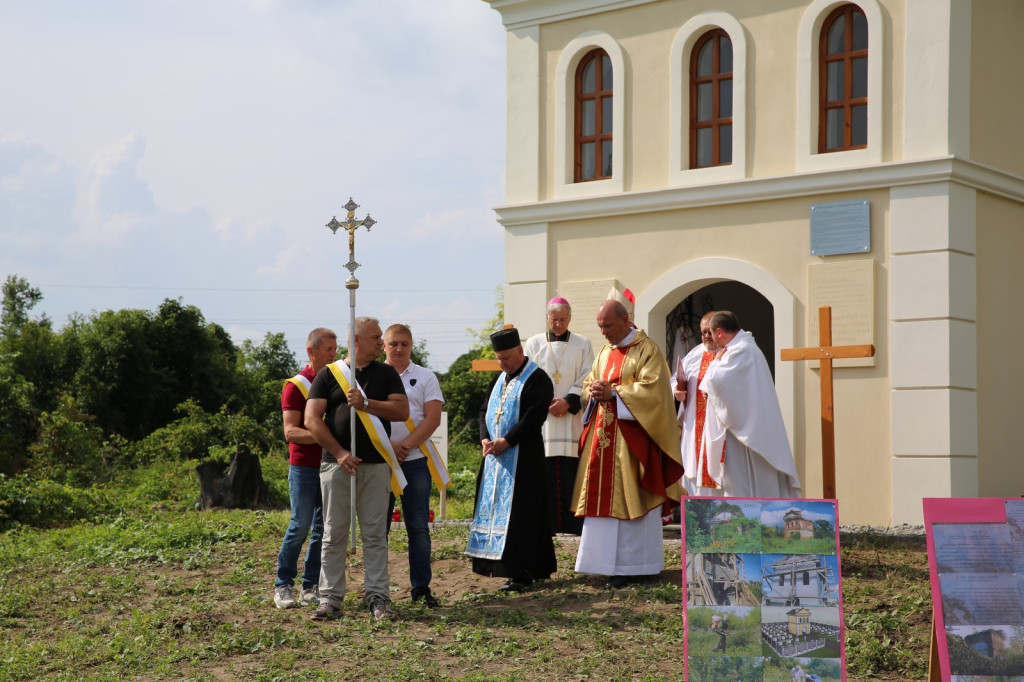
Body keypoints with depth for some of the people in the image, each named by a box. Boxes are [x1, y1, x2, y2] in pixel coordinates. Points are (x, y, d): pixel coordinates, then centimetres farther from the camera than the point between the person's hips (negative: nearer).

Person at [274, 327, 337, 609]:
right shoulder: (296, 385, -4)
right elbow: (290, 432, -11)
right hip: (304, 466, -5)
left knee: (323, 528, 4)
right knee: (300, 525, -6)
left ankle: (311, 587, 10)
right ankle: (283, 586, 4)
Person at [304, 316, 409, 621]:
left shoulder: (386, 373, 12)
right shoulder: (329, 374, 6)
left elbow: (402, 411, 1)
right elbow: (312, 419, -1)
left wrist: (365, 404, -10)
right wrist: (340, 453, -9)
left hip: (376, 465, 1)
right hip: (337, 463, -1)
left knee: (375, 533, 1)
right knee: (334, 533, 1)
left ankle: (378, 598, 5)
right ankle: (330, 599, 6)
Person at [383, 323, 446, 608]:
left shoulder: (425, 377, 7)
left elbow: (433, 418, -2)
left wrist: (406, 445, -13)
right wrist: (387, 446, -12)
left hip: (416, 460, 0)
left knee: (419, 528, 3)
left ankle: (421, 587, 9)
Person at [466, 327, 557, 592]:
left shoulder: (537, 379, -9)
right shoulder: (500, 379, 17)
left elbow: (534, 416, -18)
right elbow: (486, 410, 16)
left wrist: (507, 441, -20)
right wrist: (485, 438, -2)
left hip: (523, 458, -9)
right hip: (496, 454, 9)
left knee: (519, 513, -9)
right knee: (496, 508, 9)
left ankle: (522, 573, -6)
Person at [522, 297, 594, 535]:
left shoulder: (582, 345, 10)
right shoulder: (533, 343, 11)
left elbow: (586, 381, 3)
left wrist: (568, 402, -12)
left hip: (572, 421, 0)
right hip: (541, 421, 1)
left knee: (571, 474, -6)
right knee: (543, 475, -4)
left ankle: (576, 524, -3)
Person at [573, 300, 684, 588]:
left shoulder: (647, 350, -6)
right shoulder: (605, 352, 17)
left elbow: (651, 389, -16)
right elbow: (588, 384, 19)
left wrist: (613, 393, -19)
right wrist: (594, 391, -5)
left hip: (632, 437, -7)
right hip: (603, 434, 7)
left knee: (628, 498, -6)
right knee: (603, 499, 4)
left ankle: (630, 565, -1)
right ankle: (609, 562, 9)